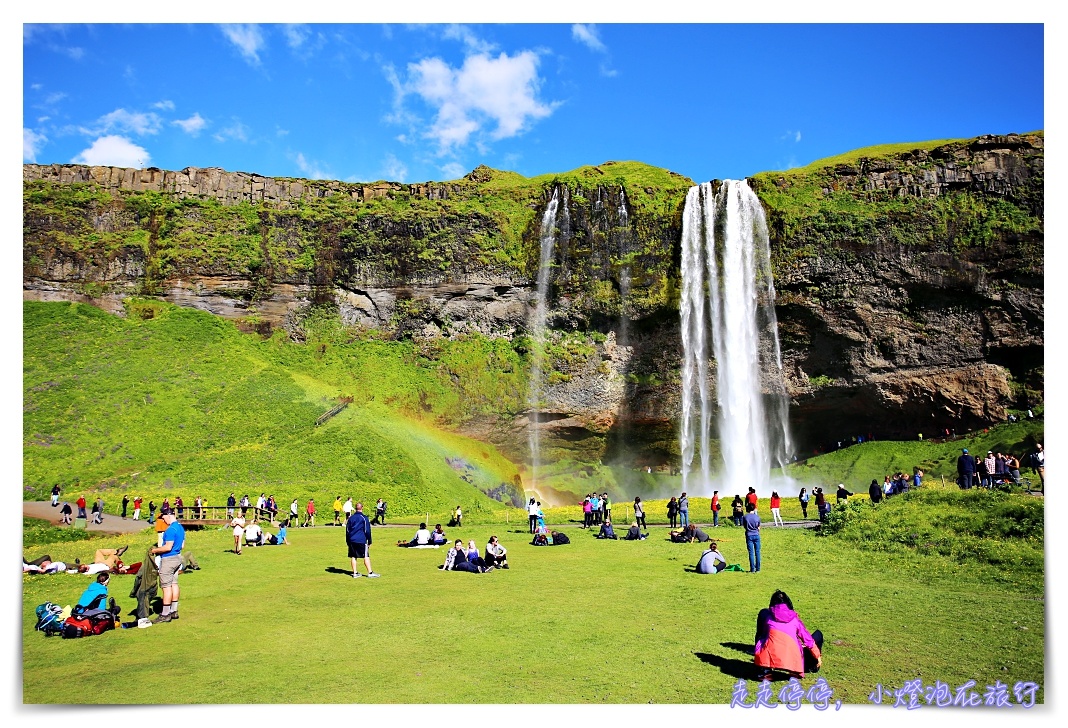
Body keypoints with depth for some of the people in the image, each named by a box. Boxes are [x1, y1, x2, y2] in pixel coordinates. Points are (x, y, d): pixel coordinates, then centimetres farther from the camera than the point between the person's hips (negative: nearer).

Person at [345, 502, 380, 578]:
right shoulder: (364, 518, -4)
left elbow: (347, 530, 14)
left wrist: (348, 541, 21)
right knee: (366, 557, -1)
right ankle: (370, 573, 0)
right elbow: (367, 531, -4)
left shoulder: (351, 518, 10)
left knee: (353, 557, 9)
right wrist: (369, 542, 2)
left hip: (352, 540, 5)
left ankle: (355, 573, 10)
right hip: (361, 540, -5)